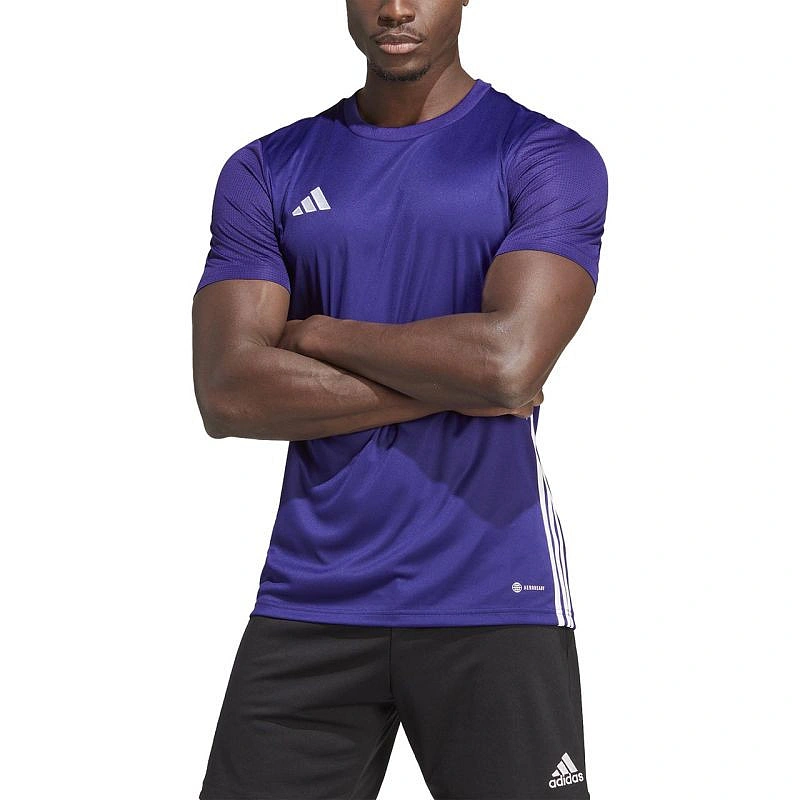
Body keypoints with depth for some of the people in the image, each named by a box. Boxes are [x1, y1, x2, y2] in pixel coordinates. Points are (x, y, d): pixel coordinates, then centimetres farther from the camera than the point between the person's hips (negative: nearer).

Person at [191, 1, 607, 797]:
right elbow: (227, 394, -4)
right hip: (309, 599, 3)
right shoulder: (265, 172, 8)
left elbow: (511, 360, -16)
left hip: (491, 600, -2)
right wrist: (453, 386, -8)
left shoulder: (548, 158, 0)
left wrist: (319, 334, -4)